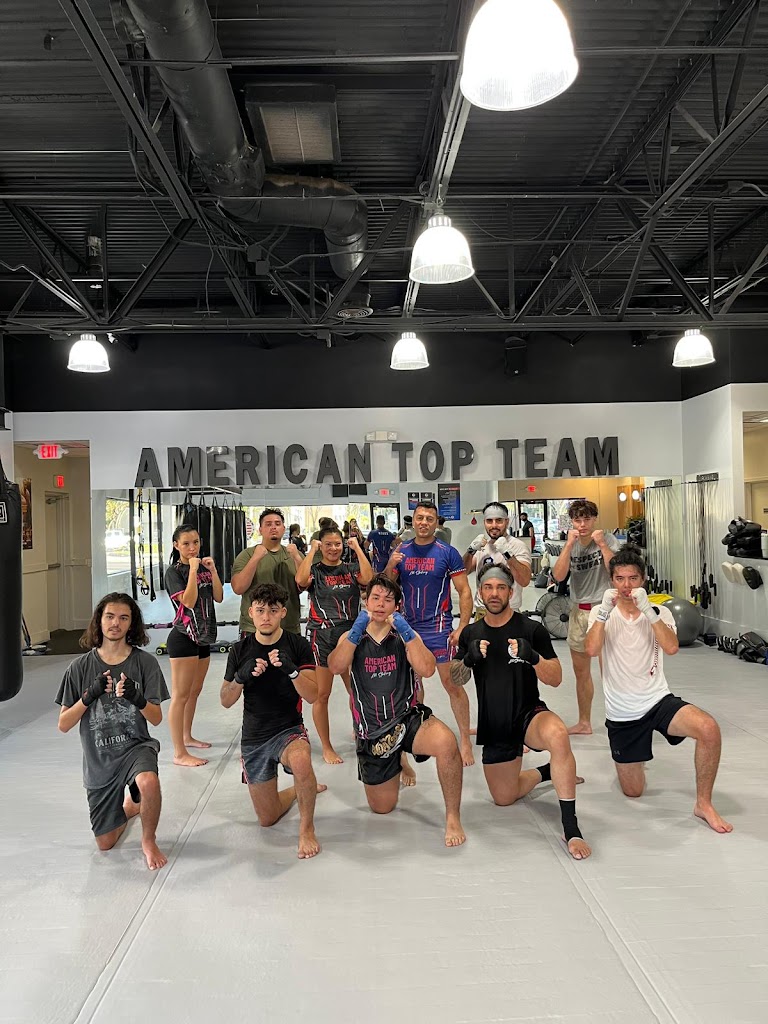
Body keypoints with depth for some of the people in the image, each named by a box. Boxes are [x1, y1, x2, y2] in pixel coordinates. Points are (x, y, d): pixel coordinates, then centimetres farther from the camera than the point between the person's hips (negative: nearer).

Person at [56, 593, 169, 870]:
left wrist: (137, 698, -29)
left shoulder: (144, 662, -9)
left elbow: (157, 718, -9)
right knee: (105, 843, 9)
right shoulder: (80, 667, -7)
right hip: (98, 759, 2)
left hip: (136, 746, -2)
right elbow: (63, 725, -6)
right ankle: (129, 804, 43)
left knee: (148, 782, -37)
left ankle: (149, 841, -6)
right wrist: (90, 695, -22)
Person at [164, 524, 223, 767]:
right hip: (183, 639, -7)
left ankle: (187, 737, 34)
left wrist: (212, 570, -4)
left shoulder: (203, 567, 11)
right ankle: (180, 753, -2)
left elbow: (218, 597, 6)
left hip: (203, 637, 8)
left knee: (194, 692, 18)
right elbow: (188, 601, -20)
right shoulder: (174, 571, -9)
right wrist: (193, 570, -19)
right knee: (180, 696, -5)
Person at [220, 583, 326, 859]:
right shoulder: (240, 650, -1)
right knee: (267, 820, 9)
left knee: (301, 761, -39)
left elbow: (312, 696, -15)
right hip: (254, 738, 3)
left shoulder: (298, 645, -8)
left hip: (289, 729, -3)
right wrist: (241, 677, -20)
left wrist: (291, 669, -33)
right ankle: (300, 790, 41)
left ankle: (307, 828, -14)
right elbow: (226, 701, 0)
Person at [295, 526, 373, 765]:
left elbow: (368, 578, -13)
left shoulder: (351, 569, 8)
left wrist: (357, 548, -8)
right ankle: (326, 748, 16)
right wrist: (312, 550, -13)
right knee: (321, 695, 4)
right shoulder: (315, 570, 1)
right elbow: (301, 580, -22)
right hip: (321, 636, -2)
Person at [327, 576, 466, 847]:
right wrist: (357, 631, -26)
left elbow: (427, 670, -16)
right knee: (382, 808, 13)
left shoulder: (406, 637, 2)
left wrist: (406, 632, -24)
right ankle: (398, 761, 44)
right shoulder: (351, 638, 4)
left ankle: (453, 817, -15)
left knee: (446, 742, -35)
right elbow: (335, 667, -17)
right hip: (372, 732, 2)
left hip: (408, 719, -1)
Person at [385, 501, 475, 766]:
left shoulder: (448, 553, -6)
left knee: (451, 684, -4)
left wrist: (462, 627, -14)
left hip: (438, 627, -4)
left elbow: (464, 591, -6)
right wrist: (390, 566, -14)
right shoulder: (401, 551, 4)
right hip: (408, 626, 4)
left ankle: (465, 740, 6)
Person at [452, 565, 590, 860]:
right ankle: (546, 772, 39)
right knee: (504, 798, 11)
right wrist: (469, 659, -17)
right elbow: (456, 680, 5)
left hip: (529, 714, -4)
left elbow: (556, 679, -10)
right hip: (493, 726, 5)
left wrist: (532, 656, -31)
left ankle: (571, 828, -29)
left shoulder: (532, 630, -9)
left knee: (558, 735, -39)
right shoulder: (471, 633, 2)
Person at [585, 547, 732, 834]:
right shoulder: (601, 613, -1)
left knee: (708, 728, -31)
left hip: (658, 700, 0)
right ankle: (631, 760, 44)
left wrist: (647, 609, -30)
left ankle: (703, 804, -9)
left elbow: (671, 647, -21)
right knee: (633, 791, 8)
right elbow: (591, 650, -20)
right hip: (621, 713, 0)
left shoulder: (659, 613, 0)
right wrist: (605, 611, -28)